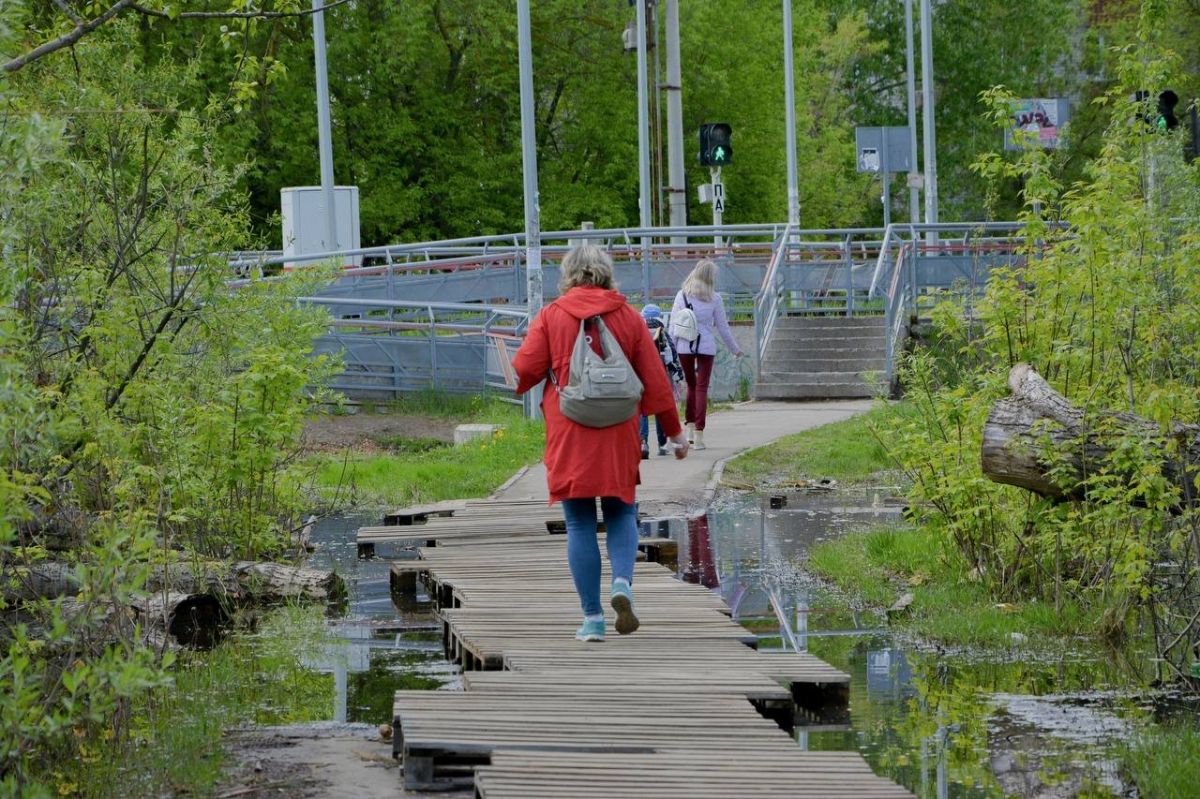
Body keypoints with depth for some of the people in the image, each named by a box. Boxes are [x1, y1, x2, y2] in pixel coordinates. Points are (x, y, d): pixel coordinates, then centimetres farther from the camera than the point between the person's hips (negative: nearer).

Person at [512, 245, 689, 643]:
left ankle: (592, 618, 2)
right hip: (618, 436, 1)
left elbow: (524, 370, -6)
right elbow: (654, 379, 3)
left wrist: (514, 378, 19)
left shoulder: (551, 316, -2)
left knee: (580, 524, 5)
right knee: (621, 514, 15)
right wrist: (674, 431, 12)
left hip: (569, 436, -1)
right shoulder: (628, 316, 2)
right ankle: (622, 582, -12)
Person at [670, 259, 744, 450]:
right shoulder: (714, 299, -1)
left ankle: (690, 429, 12)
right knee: (702, 388, 2)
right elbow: (722, 326, 5)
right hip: (706, 347, -1)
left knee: (691, 386, 17)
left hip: (684, 346, 1)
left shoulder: (682, 295, 2)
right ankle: (698, 434, -4)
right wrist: (735, 349, 17)